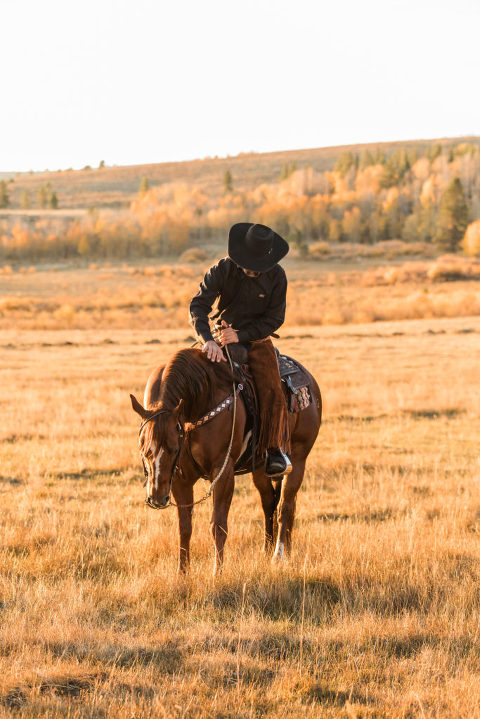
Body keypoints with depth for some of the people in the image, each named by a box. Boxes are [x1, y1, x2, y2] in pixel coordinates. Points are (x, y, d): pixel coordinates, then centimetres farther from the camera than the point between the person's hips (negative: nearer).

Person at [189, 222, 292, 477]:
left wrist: (240, 335, -21)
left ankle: (275, 451, -15)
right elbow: (198, 305, -16)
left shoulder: (276, 276, -11)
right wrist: (208, 340, -33)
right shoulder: (223, 269, -12)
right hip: (222, 336, 1)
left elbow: (274, 319, -7)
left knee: (271, 390, -23)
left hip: (257, 339, -1)